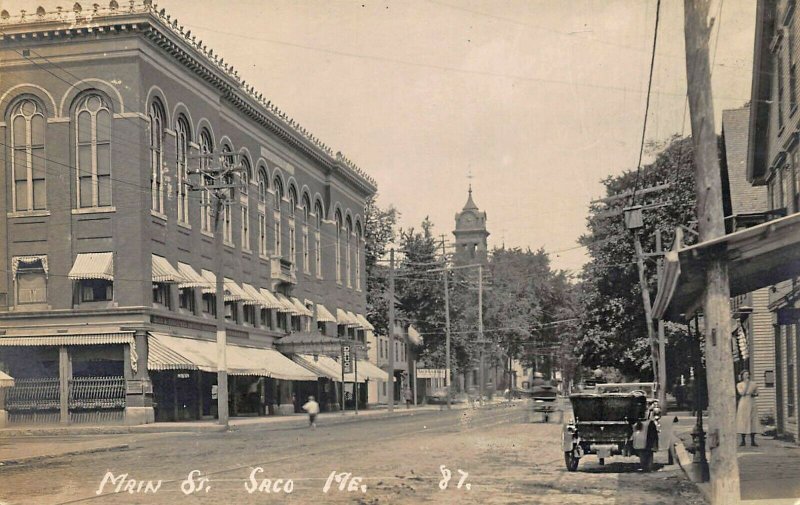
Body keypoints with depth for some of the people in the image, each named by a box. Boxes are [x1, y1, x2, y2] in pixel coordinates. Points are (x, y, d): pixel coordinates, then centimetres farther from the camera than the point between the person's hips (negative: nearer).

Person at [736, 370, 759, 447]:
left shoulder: (753, 383, 11)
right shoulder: (739, 385, 3)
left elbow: (757, 393, 16)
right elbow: (742, 393, -13)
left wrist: (754, 394, -7)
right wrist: (746, 384, -10)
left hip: (752, 404, 3)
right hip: (743, 404, -3)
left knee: (753, 422, 0)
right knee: (743, 422, -4)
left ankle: (752, 441, 4)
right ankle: (743, 441, 2)